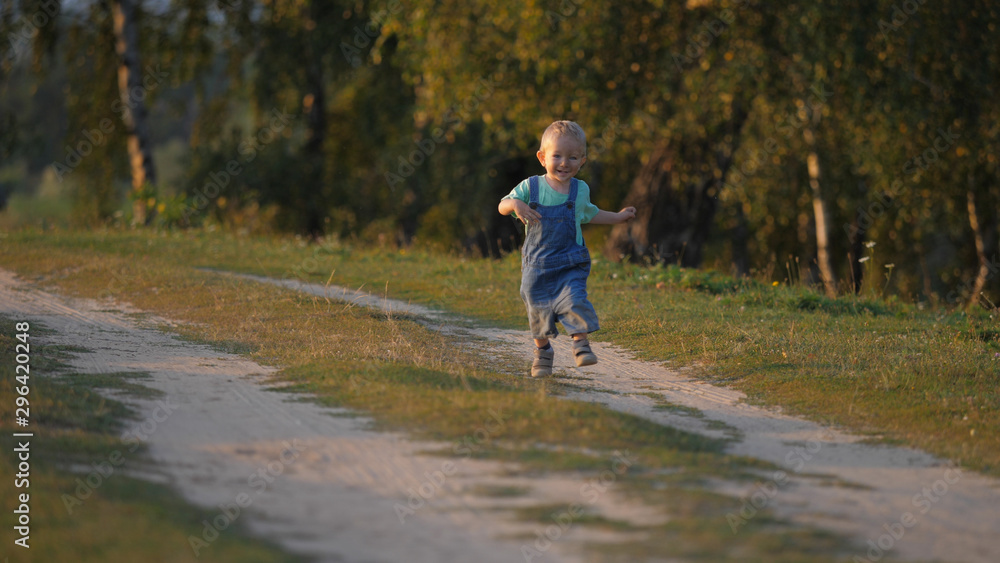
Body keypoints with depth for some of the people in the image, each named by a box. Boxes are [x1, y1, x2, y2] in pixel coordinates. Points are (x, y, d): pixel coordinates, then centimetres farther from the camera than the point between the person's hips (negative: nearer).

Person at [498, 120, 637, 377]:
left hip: (570, 264, 0)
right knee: (538, 308, 8)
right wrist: (515, 204, -25)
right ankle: (542, 351, 28)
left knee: (574, 299, -21)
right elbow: (502, 207, -3)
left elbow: (590, 214, 23)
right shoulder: (530, 187, -4)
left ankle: (581, 343, -10)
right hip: (537, 264, 0)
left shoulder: (580, 190, 2)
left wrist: (618, 217, 23)